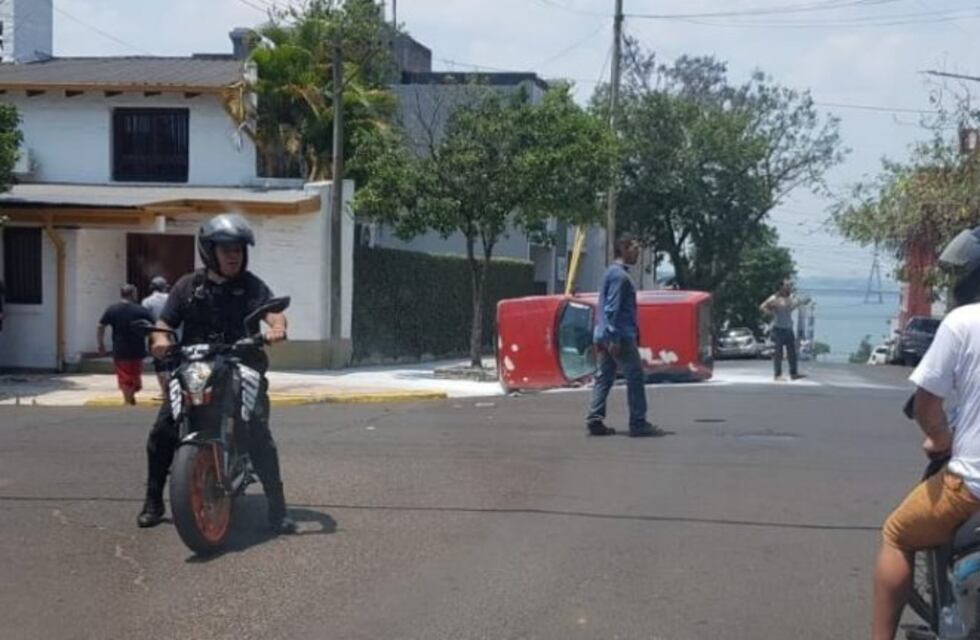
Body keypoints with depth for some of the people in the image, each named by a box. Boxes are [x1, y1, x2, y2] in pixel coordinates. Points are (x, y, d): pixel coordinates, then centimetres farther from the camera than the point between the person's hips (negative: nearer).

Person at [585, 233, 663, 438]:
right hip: (621, 337, -10)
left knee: (604, 377, 7)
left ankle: (595, 421, 4)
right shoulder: (620, 275, -13)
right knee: (635, 377, -4)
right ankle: (638, 424, -3)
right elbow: (613, 309, -20)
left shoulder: (612, 273, 18)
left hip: (605, 337, 10)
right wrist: (615, 338, -22)